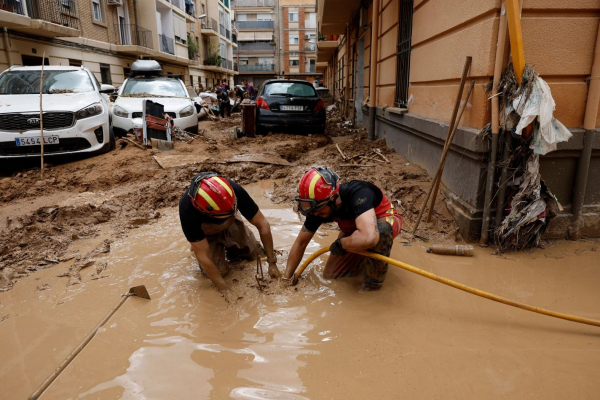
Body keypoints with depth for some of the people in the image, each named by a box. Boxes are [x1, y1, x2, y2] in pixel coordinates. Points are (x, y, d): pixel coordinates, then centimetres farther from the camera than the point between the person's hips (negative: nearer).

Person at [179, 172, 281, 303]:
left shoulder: (235, 191, -39)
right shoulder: (187, 210, -42)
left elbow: (262, 224, -28)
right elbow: (203, 256, -35)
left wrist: (272, 263, -25)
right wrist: (225, 291, -32)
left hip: (230, 224, 2)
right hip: (204, 232, -2)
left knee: (252, 253, -3)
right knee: (219, 271, -15)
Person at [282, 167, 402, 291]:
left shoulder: (358, 193, -41)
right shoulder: (316, 208, -21)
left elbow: (369, 237, -55)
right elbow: (301, 242, -7)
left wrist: (340, 243, -35)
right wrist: (287, 278, -4)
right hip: (352, 231, 6)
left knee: (380, 230, -41)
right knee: (329, 275, 2)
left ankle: (373, 283, -16)